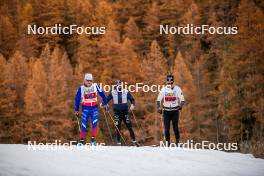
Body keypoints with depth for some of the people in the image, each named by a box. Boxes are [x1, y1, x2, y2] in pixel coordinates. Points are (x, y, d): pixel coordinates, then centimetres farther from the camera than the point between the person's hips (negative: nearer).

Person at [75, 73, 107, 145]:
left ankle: (93, 139, -1)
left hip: (94, 108, 1)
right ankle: (81, 140, 4)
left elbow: (102, 95, 7)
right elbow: (77, 99, 5)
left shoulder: (95, 86, -2)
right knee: (84, 125, -4)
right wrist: (76, 110, 8)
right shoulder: (81, 88, -3)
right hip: (85, 109, -1)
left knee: (94, 123, -11)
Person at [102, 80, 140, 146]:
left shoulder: (126, 92, 0)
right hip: (117, 113, 0)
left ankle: (134, 141, 8)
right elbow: (107, 99, 6)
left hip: (125, 113, 0)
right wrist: (103, 104, -12)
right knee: (118, 128, 2)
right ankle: (118, 142, 11)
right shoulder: (112, 93, 2)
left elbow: (132, 99, 2)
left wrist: (132, 105, -17)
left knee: (130, 127, 0)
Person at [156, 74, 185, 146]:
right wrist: (159, 107, -4)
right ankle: (167, 141, 8)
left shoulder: (177, 89, -1)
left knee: (175, 127, -5)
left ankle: (177, 141, 4)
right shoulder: (163, 89, 4)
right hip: (166, 111, 2)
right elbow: (159, 99, 11)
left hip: (175, 111, -2)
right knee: (166, 128, -1)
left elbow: (182, 99, -1)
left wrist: (180, 105, -21)